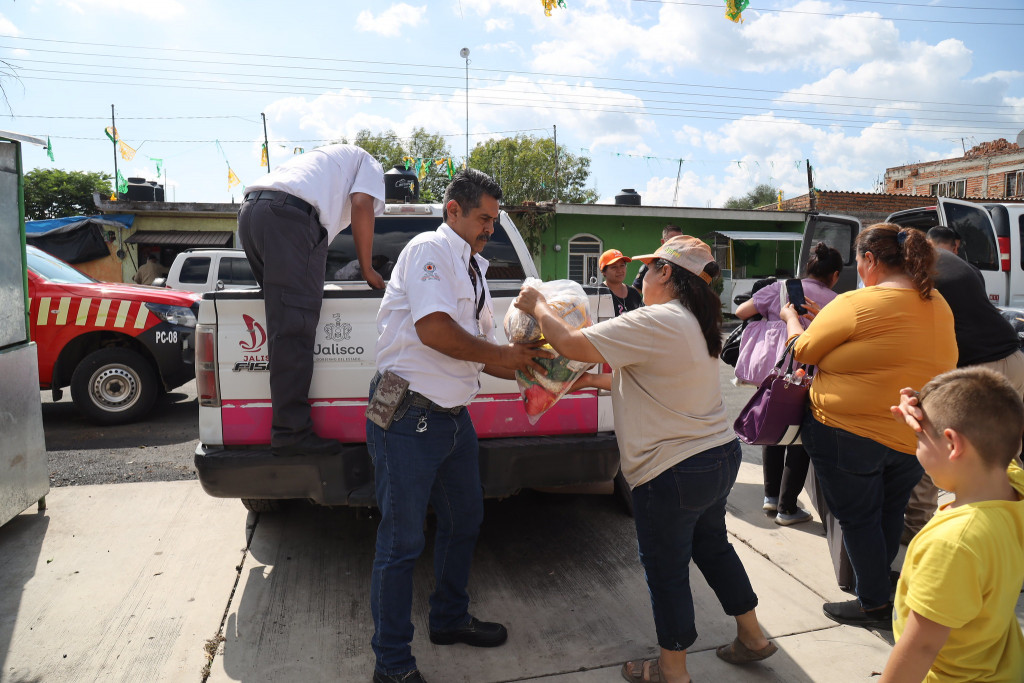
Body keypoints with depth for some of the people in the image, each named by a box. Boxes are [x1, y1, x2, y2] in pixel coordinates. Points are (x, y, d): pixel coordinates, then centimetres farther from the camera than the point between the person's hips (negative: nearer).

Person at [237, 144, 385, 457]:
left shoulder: (327, 158, 41)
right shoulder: (370, 164, 20)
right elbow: (362, 206, 1)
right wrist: (368, 271, 7)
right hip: (290, 213, -8)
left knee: (283, 319, 13)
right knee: (294, 329, -12)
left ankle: (288, 426, 15)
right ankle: (291, 432, -14)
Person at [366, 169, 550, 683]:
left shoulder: (474, 268, 18)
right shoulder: (430, 249, -11)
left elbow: (481, 352, 20)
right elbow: (435, 330, -24)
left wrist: (526, 369, 4)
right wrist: (501, 355, -13)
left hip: (454, 418, 10)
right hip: (408, 418, -9)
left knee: (464, 521, 20)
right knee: (402, 541, 1)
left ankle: (450, 620, 42)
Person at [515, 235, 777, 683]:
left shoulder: (656, 322, -23)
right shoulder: (694, 323, 9)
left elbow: (571, 344, -24)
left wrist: (537, 306, -8)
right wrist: (594, 381, 17)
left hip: (674, 471, -9)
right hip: (721, 456, 10)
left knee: (665, 568, 9)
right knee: (712, 546, 27)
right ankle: (751, 636, 44)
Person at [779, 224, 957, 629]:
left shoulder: (856, 304, -19)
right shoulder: (939, 306, 5)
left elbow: (804, 351, -8)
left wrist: (791, 316, 13)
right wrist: (824, 318, 18)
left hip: (850, 433, -7)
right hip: (916, 437, 7)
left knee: (858, 519, 10)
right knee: (890, 515, 23)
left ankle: (874, 604, 21)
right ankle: (881, 584, 41)